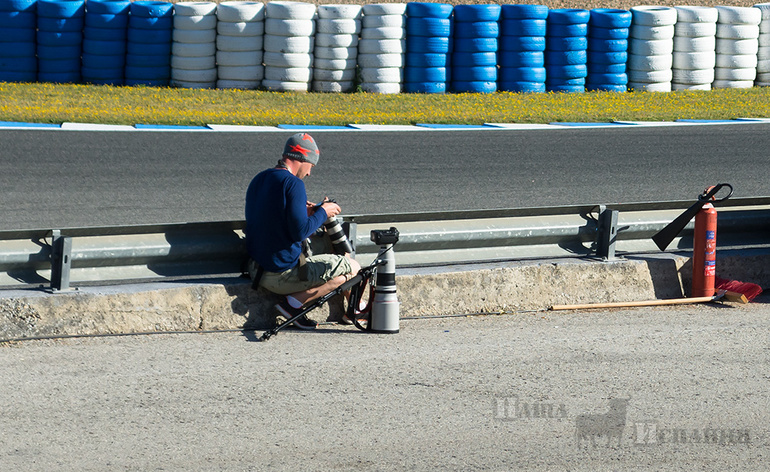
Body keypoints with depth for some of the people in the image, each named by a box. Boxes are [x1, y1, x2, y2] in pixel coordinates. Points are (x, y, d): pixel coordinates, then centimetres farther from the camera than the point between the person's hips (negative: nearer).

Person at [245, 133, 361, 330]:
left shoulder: (258, 180, 9)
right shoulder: (293, 183, -17)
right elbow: (300, 232, -22)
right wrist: (322, 213, -6)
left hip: (257, 269, 9)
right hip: (283, 274, -9)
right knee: (352, 268, 1)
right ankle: (293, 303, -6)